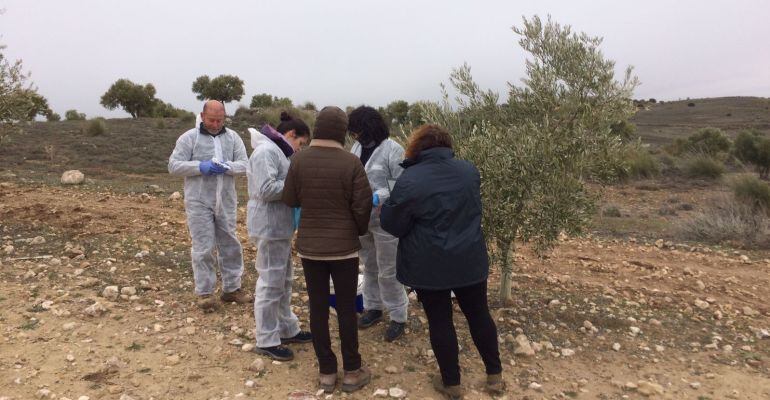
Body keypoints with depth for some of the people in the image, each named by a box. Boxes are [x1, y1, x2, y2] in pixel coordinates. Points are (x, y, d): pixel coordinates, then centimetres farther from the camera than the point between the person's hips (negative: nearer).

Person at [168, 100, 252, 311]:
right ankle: (205, 292, 13)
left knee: (230, 245, 11)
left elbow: (244, 164, 0)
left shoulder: (232, 137, 6)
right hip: (199, 202, -3)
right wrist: (200, 166, -19)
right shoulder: (189, 138, -2)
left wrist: (227, 166, -20)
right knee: (203, 248, 0)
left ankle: (231, 288, 25)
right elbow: (174, 165, -5)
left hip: (226, 202, 3)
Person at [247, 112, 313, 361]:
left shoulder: (277, 151, 15)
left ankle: (287, 329, 32)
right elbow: (265, 189, -25)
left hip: (279, 226, 11)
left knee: (284, 280, 18)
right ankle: (267, 341, 10)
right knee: (271, 283, -2)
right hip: (269, 227, -11)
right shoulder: (266, 151, -17)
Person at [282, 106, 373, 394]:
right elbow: (363, 206, -11)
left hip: (309, 246, 2)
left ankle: (327, 372, 22)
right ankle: (352, 372, 20)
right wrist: (359, 230, 9)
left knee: (318, 308, 11)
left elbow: (290, 200, 2)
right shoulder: (351, 163, -14)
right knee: (347, 309, 9)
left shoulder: (299, 160, -8)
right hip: (344, 246, -2)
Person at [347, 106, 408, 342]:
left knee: (388, 271, 3)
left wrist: (378, 197, -28)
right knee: (369, 267, 20)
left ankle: (398, 317, 19)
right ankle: (373, 308, 37)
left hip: (385, 220, -6)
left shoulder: (393, 150, -15)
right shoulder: (357, 147, 5)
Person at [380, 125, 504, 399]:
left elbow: (392, 225, -9)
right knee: (479, 315, 17)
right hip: (470, 259, 5)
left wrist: (387, 205, 9)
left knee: (440, 321, 9)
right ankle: (495, 375, 29)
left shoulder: (410, 180, -16)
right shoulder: (469, 170, 2)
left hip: (430, 266, -4)